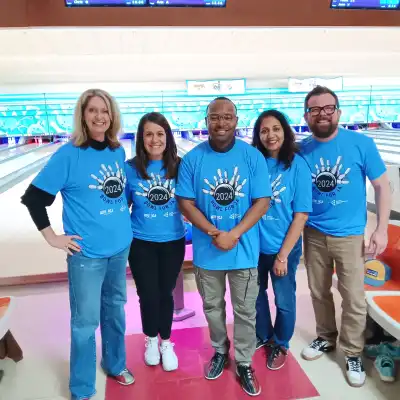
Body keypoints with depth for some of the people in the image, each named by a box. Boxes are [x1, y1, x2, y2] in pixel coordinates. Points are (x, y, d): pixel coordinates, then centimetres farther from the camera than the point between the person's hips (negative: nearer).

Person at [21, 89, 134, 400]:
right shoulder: (68, 155, -14)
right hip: (87, 253, -5)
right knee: (85, 322, 6)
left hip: (120, 246, 5)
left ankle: (115, 364, 43)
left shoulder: (118, 151, 1)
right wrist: (52, 237, -11)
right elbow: (33, 198, -10)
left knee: (115, 308, 20)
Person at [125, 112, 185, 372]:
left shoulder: (180, 167, -8)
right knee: (148, 295, 9)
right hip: (141, 243, 0)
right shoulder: (131, 169, -10)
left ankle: (166, 343, 37)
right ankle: (151, 340, 37)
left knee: (166, 294, 14)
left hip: (173, 242, 1)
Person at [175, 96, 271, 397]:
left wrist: (234, 234, -18)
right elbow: (185, 203, -5)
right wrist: (213, 232, -17)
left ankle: (244, 363, 32)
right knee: (212, 307, 19)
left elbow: (262, 201, -8)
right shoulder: (192, 159, -6)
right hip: (207, 249, 1)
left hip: (244, 249, -1)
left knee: (245, 311, 12)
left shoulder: (253, 157, -7)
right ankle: (220, 351, 43)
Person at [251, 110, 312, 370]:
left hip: (283, 247, -3)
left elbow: (301, 215, -13)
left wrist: (283, 255, -14)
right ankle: (263, 336, 46)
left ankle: (280, 345, 40)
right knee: (256, 295, 20)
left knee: (284, 301, 15)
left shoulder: (298, 166, -13)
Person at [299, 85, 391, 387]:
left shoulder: (361, 144, -11)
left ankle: (353, 353, 27)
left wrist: (382, 230, -8)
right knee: (319, 292, 17)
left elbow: (382, 186, -5)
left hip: (349, 235, -2)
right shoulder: (301, 151, -5)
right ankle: (326, 338, 40)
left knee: (354, 298, 6)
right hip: (313, 234, 3)